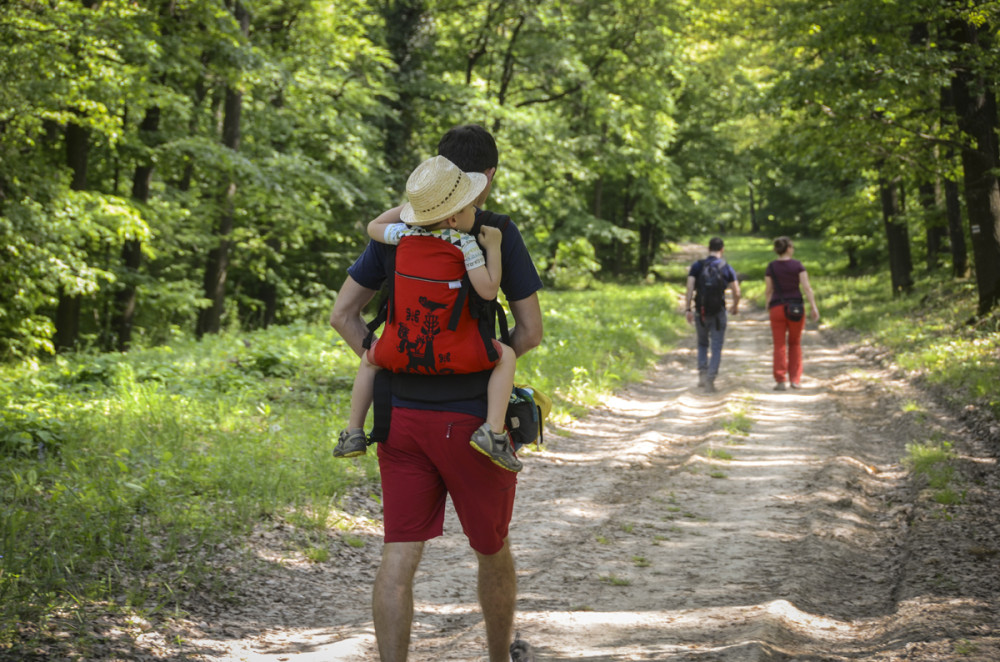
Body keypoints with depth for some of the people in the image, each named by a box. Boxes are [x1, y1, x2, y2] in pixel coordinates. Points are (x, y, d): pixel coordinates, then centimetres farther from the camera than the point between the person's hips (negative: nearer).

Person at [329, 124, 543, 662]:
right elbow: (531, 332, -4)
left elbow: (342, 314, 6)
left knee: (399, 556, 1)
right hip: (470, 416, -3)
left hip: (400, 413, 3)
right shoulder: (499, 233, -7)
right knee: (493, 549, 18)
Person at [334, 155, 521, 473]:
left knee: (369, 360, 35)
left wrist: (407, 207, 30)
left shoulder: (405, 235, 5)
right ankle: (493, 431, -5)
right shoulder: (464, 243, -8)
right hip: (449, 354, -4)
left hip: (401, 350, 4)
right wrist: (493, 248, -2)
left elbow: (373, 227, 25)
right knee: (505, 357, 12)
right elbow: (488, 290, -12)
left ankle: (354, 432, 29)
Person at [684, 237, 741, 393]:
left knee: (703, 344, 22)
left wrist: (687, 309, -8)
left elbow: (690, 288, -10)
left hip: (701, 312, 2)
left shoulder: (697, 266, 0)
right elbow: (736, 292, -2)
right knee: (716, 348, 4)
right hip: (718, 313, -2)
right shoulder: (727, 269, -2)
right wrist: (735, 306, 16)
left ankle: (702, 373, 8)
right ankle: (710, 379, -8)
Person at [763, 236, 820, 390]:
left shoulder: (771, 267, -2)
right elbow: (807, 287, -11)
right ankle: (795, 379, 10)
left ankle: (780, 381, -6)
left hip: (777, 308, 0)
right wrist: (814, 307, -10)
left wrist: (768, 306, 18)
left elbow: (768, 290, 2)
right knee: (795, 344, 15)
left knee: (779, 346, 3)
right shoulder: (797, 265, -5)